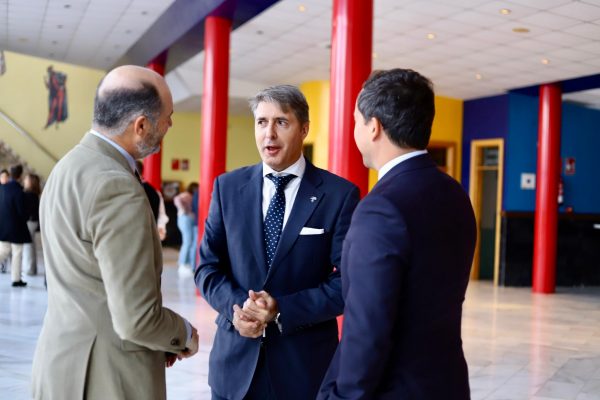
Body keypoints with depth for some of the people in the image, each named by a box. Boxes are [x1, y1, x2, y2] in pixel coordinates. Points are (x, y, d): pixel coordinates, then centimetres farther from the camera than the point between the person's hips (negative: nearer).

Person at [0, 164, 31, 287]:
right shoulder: (18, 191, -19)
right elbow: (22, 211, -17)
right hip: (16, 227, -6)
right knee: (17, 254, 6)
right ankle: (16, 279, 12)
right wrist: (26, 217, 3)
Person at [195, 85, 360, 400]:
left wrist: (282, 310, -17)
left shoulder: (339, 194, -7)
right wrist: (236, 306, -14)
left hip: (305, 363, -2)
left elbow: (348, 281, -8)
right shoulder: (228, 187, 3)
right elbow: (208, 267, 4)